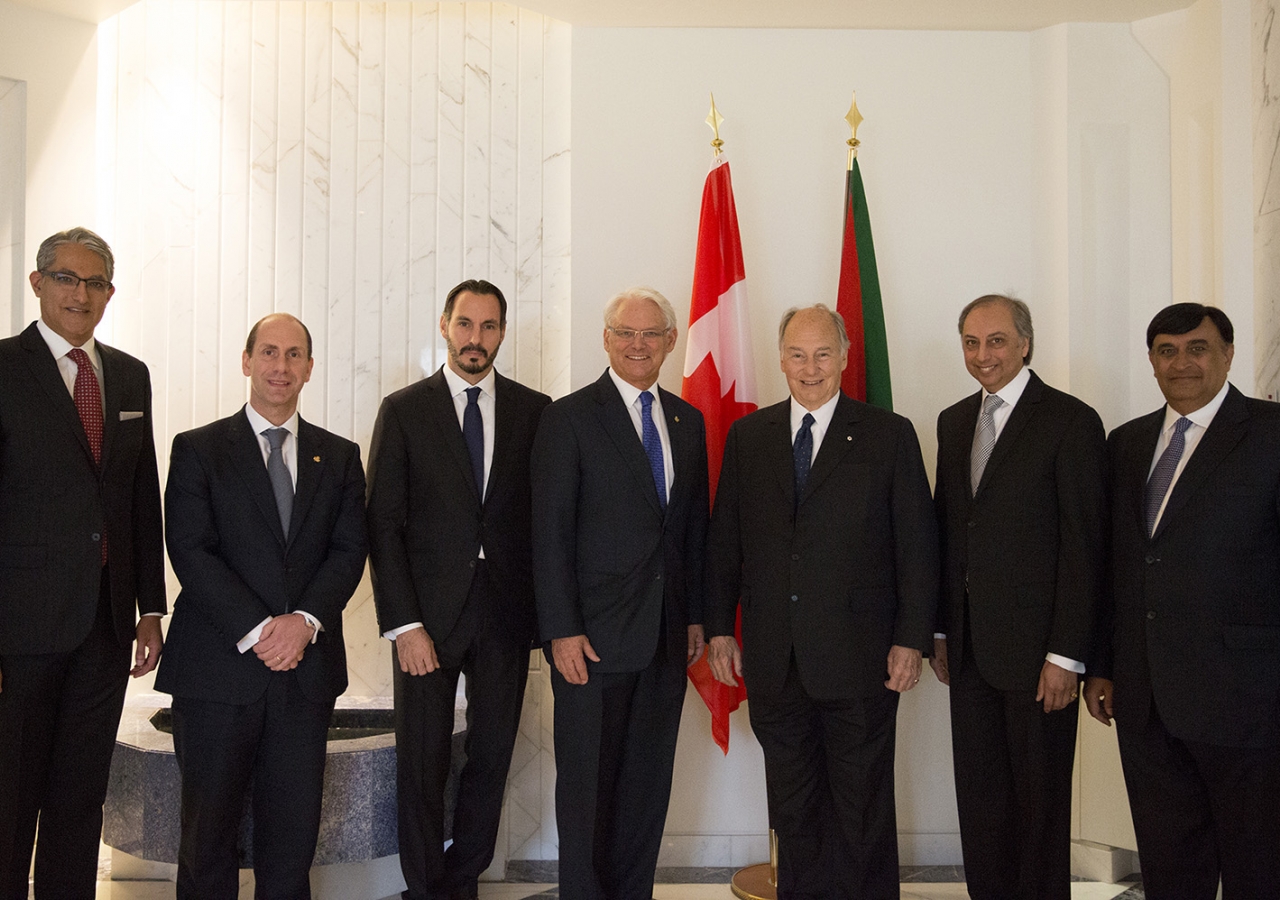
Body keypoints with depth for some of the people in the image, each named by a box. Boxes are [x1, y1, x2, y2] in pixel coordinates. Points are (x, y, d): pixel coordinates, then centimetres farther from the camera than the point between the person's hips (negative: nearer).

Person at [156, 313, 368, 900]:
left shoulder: (339, 456, 12)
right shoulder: (198, 449, 4)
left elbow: (349, 551, 5)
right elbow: (189, 550, -6)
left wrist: (305, 620, -12)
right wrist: (256, 630, -15)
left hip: (306, 668, 2)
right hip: (219, 668, -2)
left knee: (294, 833, 7)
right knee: (208, 828, 6)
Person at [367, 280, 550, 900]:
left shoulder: (535, 411, 6)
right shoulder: (403, 410, 2)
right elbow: (383, 523, -2)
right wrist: (404, 624, -9)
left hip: (506, 611, 2)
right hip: (428, 615, -1)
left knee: (491, 760, 8)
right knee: (422, 767, 6)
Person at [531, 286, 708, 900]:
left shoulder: (687, 420, 12)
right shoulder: (570, 417, -5)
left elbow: (696, 524, 15)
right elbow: (551, 531, -9)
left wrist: (696, 614, 10)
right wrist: (562, 630, -14)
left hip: (666, 636, 5)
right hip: (594, 635, -5)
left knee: (649, 781, 12)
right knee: (587, 780, 5)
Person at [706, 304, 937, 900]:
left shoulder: (890, 435, 0)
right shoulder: (747, 436, 9)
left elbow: (917, 544, -2)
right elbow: (724, 539, 10)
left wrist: (911, 639, -7)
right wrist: (719, 627, 5)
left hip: (859, 659, -3)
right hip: (774, 660, 3)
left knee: (862, 810, 8)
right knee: (791, 808, 14)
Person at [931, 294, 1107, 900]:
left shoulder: (1071, 421, -8)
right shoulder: (953, 422, 12)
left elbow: (1083, 547, -12)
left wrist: (1066, 655, -15)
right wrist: (940, 630, 11)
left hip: (1036, 648, -6)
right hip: (970, 646, 6)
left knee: (1039, 798, 7)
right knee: (979, 796, 13)